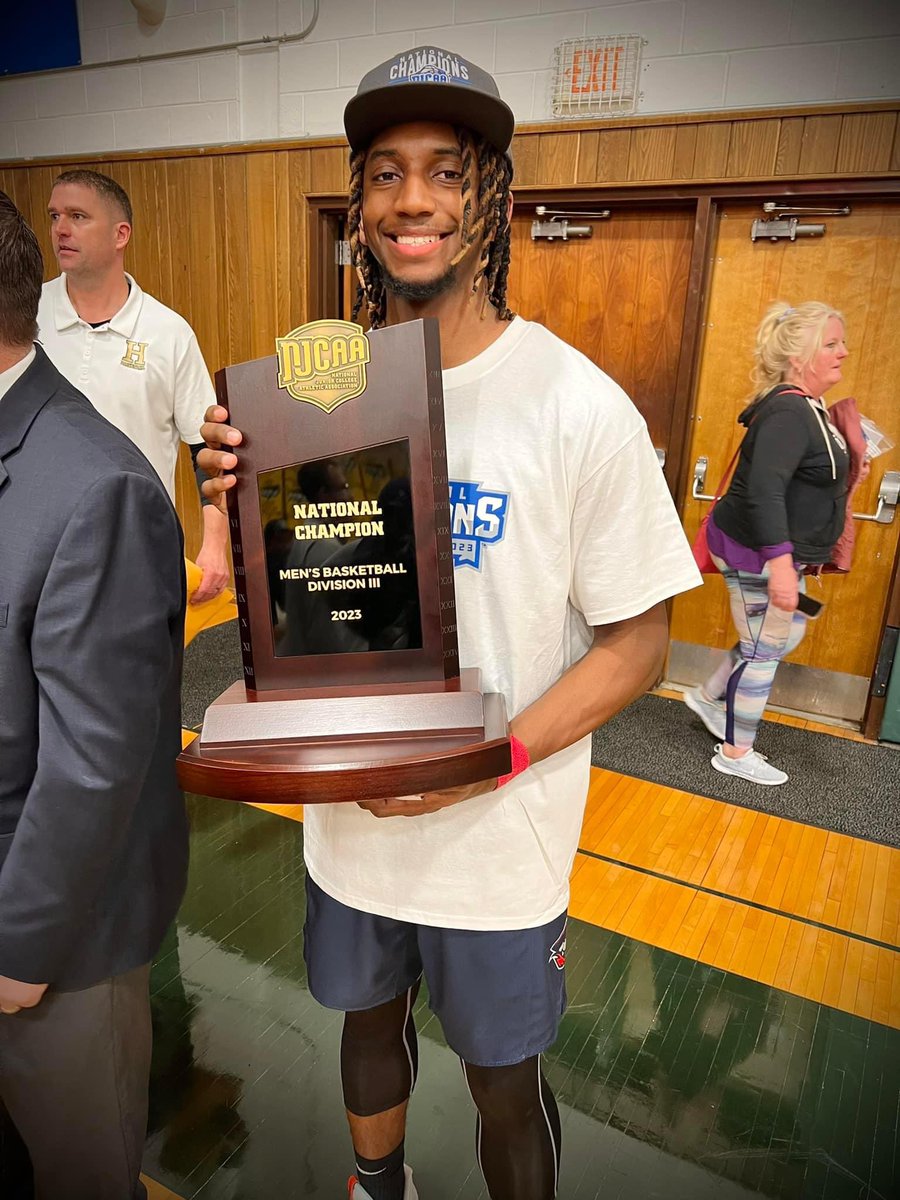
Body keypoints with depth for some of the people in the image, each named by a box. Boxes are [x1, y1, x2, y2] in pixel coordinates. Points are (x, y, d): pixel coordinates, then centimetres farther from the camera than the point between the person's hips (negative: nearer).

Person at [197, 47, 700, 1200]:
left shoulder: (578, 405, -18)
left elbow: (637, 639, -12)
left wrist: (496, 755, -26)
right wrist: (244, 499, -15)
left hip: (499, 837, -4)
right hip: (348, 813, 5)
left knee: (502, 1084, 19)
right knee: (368, 1019, 29)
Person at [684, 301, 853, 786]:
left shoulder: (804, 407, 10)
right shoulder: (789, 412, -22)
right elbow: (764, 490, -33)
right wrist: (780, 564, -37)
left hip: (775, 551, 10)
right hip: (756, 553, -10)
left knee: (786, 634, 23)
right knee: (764, 650, 2)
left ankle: (708, 696, 36)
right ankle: (735, 754, 18)